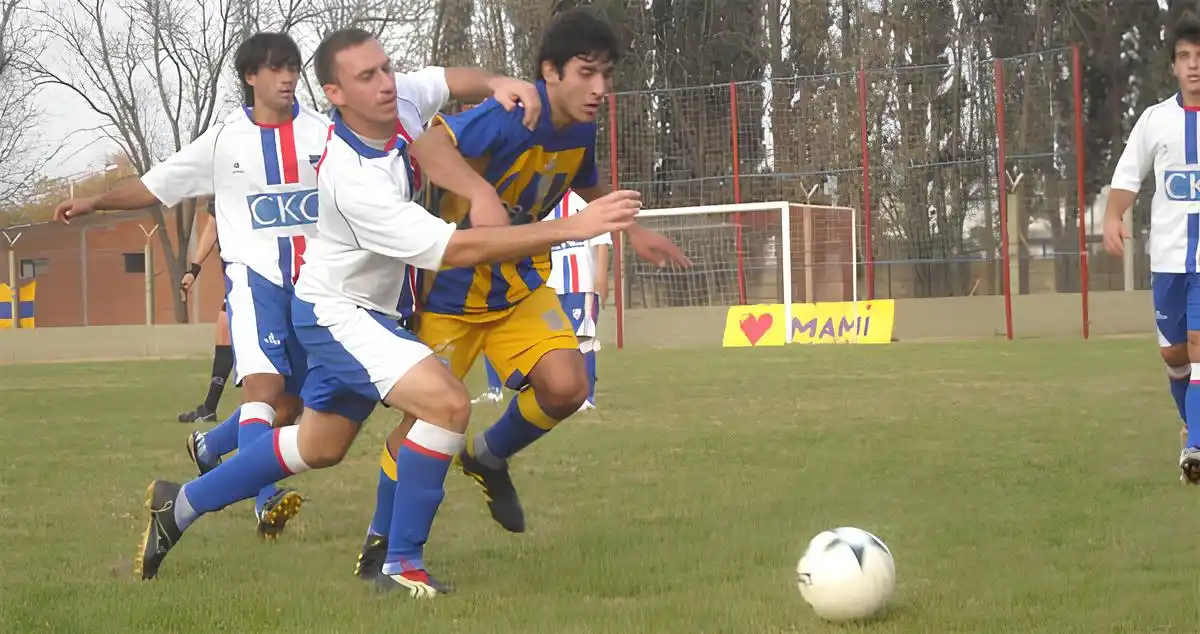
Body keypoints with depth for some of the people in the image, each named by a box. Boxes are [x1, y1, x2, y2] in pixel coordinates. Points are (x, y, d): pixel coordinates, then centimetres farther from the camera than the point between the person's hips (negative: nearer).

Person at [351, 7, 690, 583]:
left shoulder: (581, 131, -3)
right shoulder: (507, 118, -27)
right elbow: (428, 146, -39)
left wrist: (633, 232, 15)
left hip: (520, 285, 6)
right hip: (451, 289, -6)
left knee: (566, 387, -14)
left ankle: (488, 458, 17)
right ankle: (381, 541, 22)